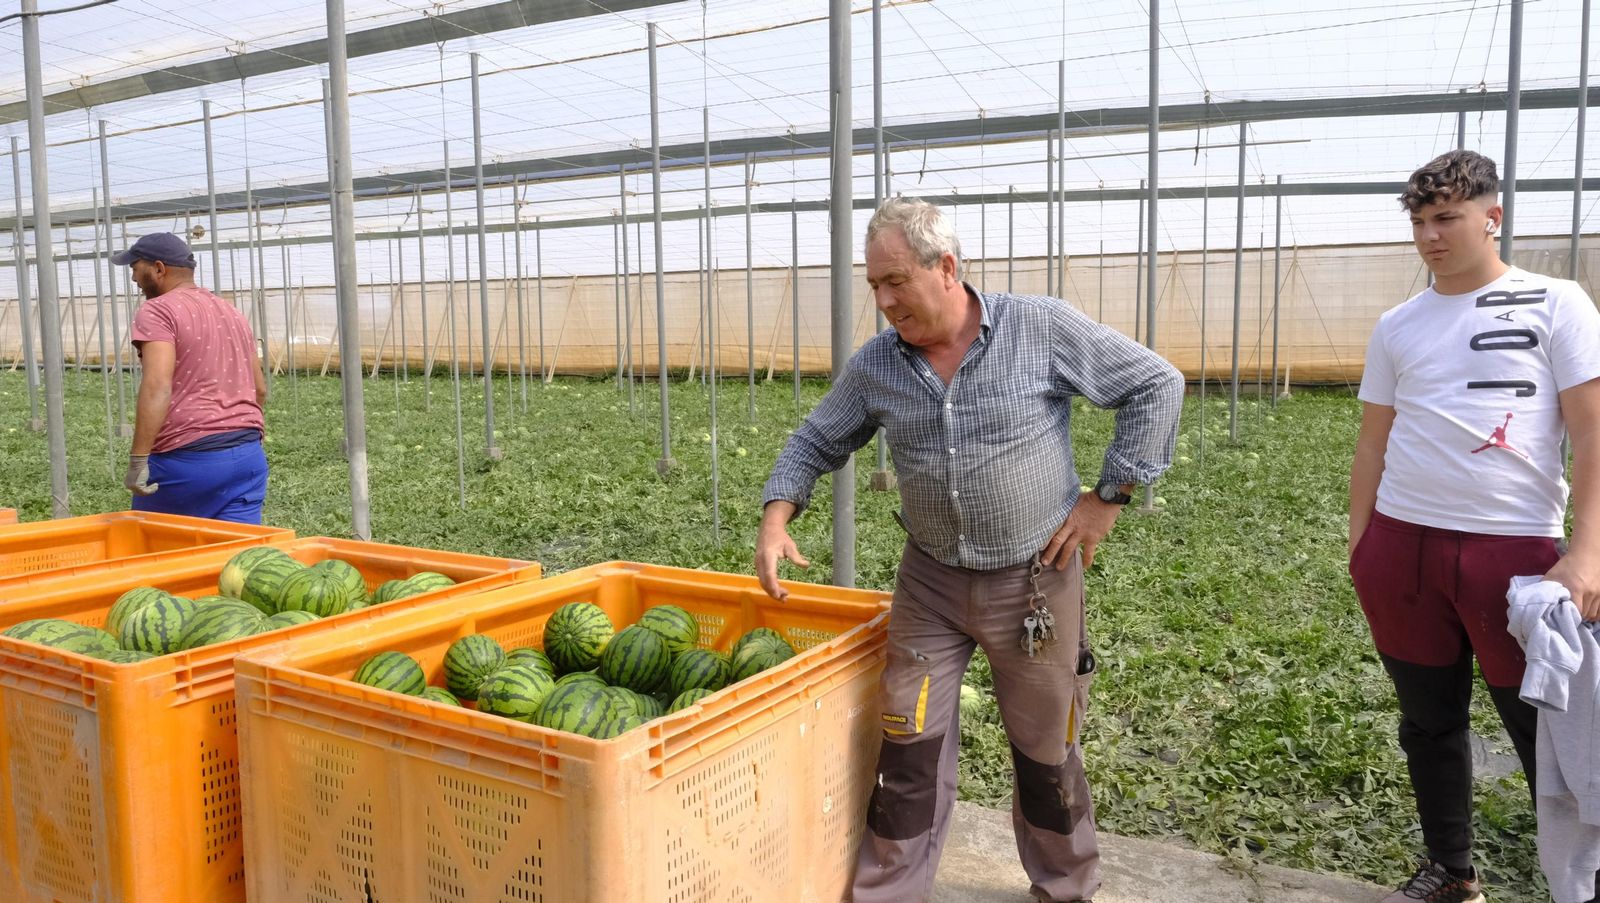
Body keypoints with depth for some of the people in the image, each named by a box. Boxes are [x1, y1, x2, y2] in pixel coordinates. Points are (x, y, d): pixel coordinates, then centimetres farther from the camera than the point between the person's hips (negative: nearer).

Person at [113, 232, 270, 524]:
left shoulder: (157, 311, -6)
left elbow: (158, 387, -20)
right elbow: (260, 389, 21)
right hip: (249, 456, 6)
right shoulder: (232, 312, 18)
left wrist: (138, 460, -21)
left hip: (187, 459, -6)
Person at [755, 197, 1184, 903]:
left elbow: (1157, 386, -5)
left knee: (1045, 754, 14)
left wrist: (1110, 497, -8)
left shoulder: (1045, 329, -12)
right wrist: (777, 515, -9)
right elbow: (816, 441, 10)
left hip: (1036, 581, -2)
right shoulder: (875, 365, -2)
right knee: (910, 748, 4)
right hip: (930, 584, 2)